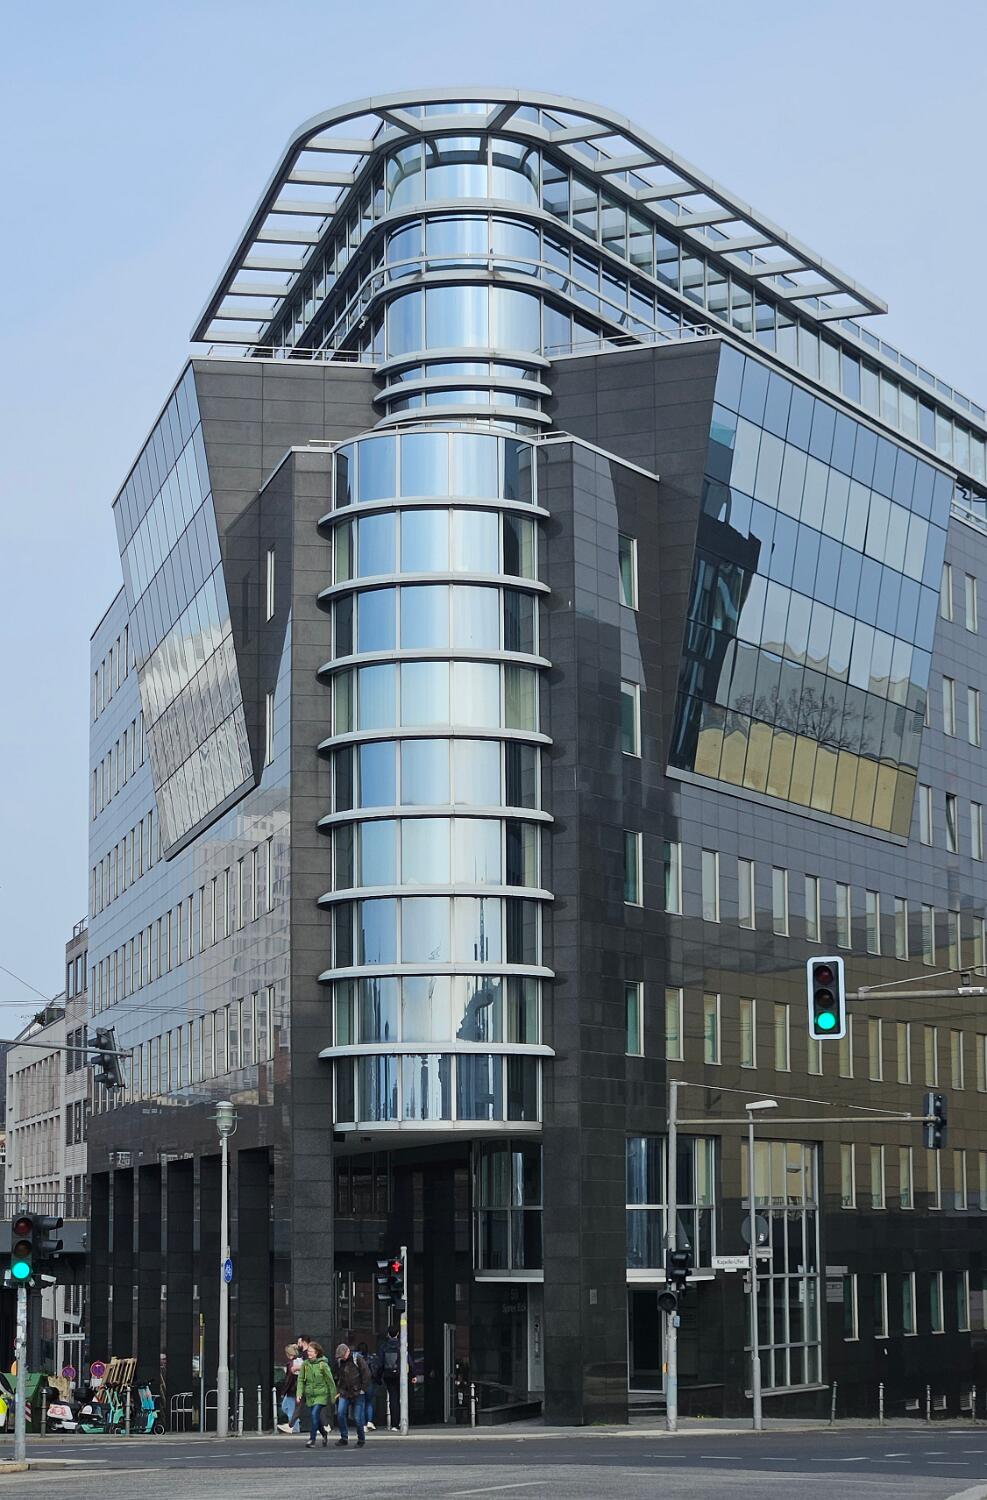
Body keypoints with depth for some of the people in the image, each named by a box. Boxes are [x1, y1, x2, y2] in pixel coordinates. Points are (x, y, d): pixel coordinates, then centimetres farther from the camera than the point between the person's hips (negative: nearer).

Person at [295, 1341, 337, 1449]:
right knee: (314, 1417, 11)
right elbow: (300, 1379, 4)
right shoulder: (305, 1364, 2)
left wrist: (333, 1396, 1)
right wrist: (299, 1393, -9)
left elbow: (330, 1381, -2)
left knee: (314, 1414, -19)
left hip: (321, 1394, -5)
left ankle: (312, 1439, -15)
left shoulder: (322, 1364, -9)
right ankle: (324, 1434, 37)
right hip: (309, 1395, 5)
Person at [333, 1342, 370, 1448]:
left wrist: (363, 1389, -8)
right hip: (344, 1393, 4)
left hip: (358, 1393, -4)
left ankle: (361, 1439, 14)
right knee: (340, 1413, -11)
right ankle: (344, 1438, -1)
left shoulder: (358, 1359, -7)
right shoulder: (339, 1361, 8)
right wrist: (339, 1391, 12)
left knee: (357, 1418, -3)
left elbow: (366, 1374, -6)